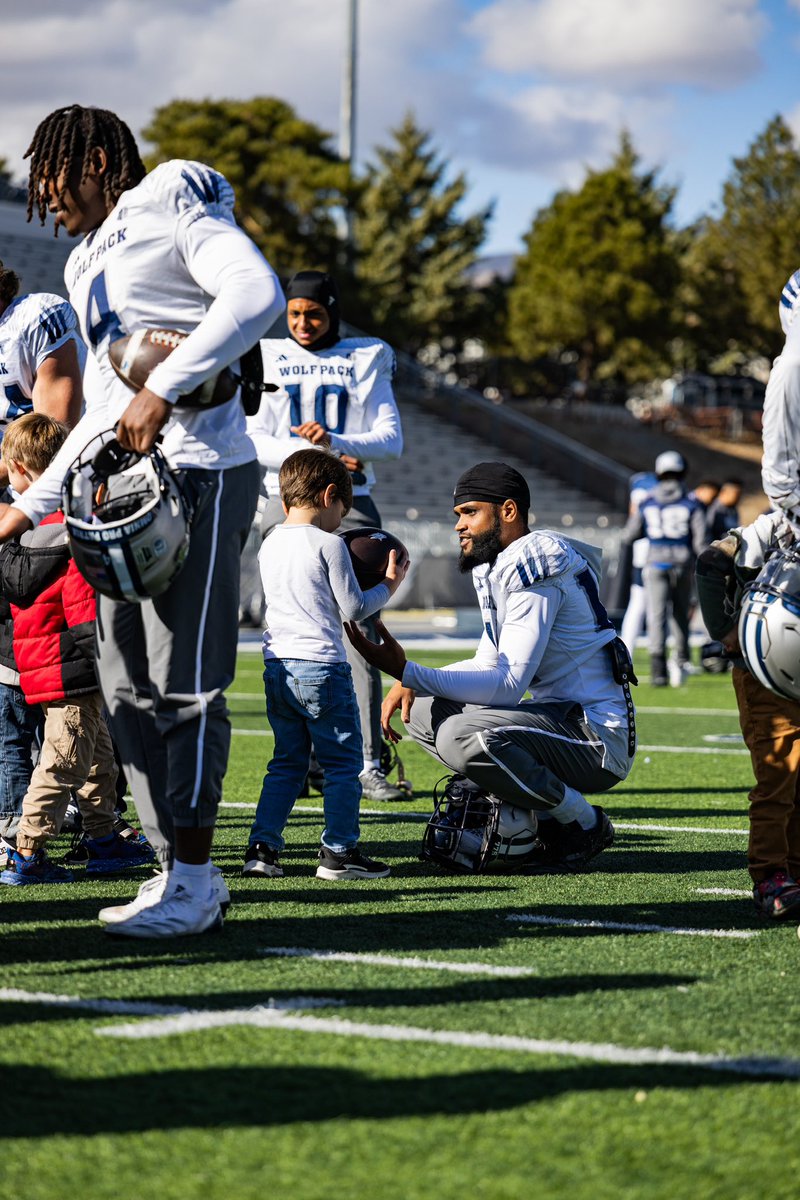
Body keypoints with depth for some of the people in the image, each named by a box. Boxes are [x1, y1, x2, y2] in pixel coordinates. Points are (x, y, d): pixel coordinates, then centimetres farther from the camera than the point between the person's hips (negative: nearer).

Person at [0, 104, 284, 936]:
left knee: (183, 679, -9)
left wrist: (163, 390, -25)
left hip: (199, 473, -10)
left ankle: (190, 882, -6)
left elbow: (256, 293, -20)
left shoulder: (172, 208, -2)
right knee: (127, 682, 7)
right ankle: (182, 873, 12)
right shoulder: (89, 266, 25)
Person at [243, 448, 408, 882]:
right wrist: (388, 586, 11)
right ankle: (339, 852, 1)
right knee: (342, 761, 2)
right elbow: (354, 609, -4)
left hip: (277, 667, 7)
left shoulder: (269, 545, 12)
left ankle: (262, 847, 7)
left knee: (287, 762, 15)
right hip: (321, 666, -7)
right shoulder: (328, 544, -8)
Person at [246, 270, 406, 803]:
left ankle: (369, 763, -11)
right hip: (287, 504, 1)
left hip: (349, 505, -1)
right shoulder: (268, 358, 10)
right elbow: (254, 441, 2)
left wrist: (334, 440, -14)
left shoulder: (366, 359, 10)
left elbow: (391, 439, 3)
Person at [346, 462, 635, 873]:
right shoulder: (497, 568, 13)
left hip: (599, 737, -10)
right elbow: (489, 666, 19)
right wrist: (410, 682, 3)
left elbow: (508, 685, -24)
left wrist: (408, 673, -28)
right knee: (424, 710, 9)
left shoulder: (533, 566, -18)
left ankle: (583, 824, -8)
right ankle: (545, 817, 5)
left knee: (465, 738, -30)